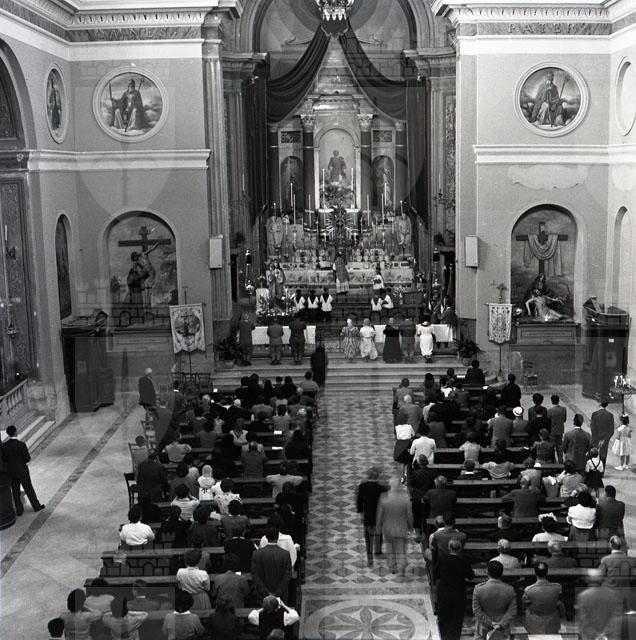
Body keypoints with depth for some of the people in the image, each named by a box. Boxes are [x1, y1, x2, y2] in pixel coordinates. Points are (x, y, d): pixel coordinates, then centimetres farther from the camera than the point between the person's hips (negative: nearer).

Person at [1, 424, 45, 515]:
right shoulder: (21, 445, -24)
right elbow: (28, 459, -17)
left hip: (11, 472, 3)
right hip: (22, 471, -3)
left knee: (15, 491, 18)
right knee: (29, 489, 15)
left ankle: (19, 510, 27)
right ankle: (36, 506, 31)